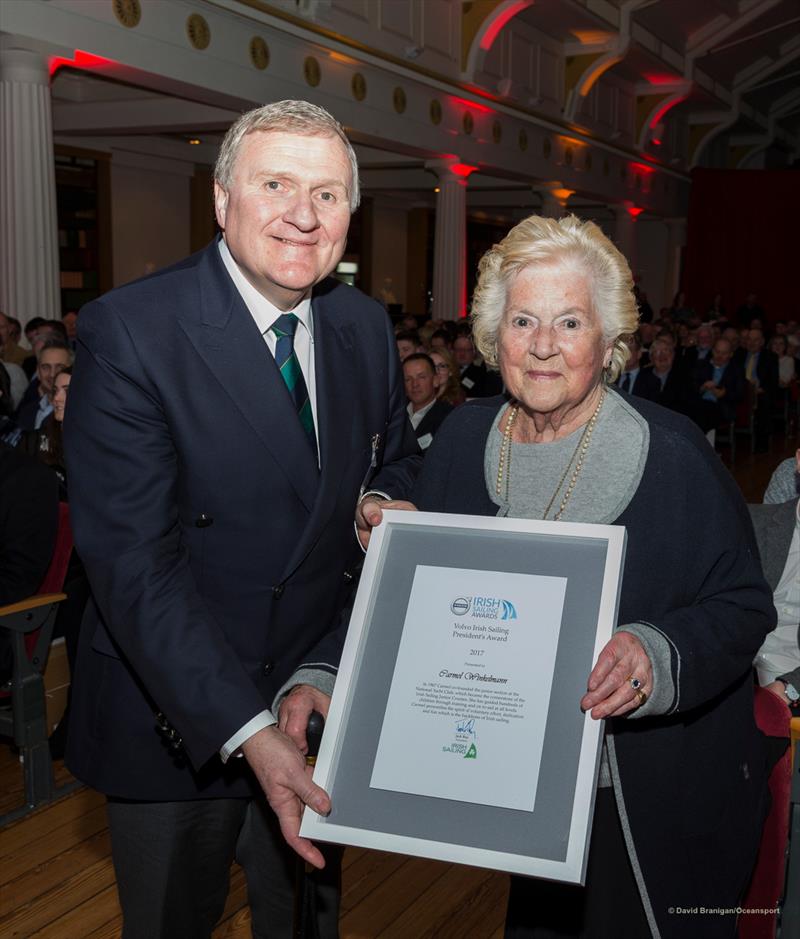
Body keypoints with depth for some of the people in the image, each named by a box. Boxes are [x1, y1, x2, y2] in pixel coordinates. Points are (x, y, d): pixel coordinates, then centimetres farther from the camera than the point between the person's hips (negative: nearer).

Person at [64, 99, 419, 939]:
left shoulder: (366, 327, 0)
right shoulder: (128, 331, -19)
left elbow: (394, 468, 14)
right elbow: (133, 560, -23)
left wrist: (390, 501, -11)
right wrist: (247, 731, -28)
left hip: (318, 700, 5)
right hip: (173, 721, -4)